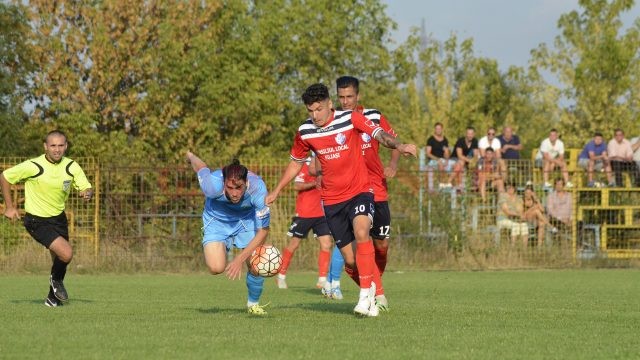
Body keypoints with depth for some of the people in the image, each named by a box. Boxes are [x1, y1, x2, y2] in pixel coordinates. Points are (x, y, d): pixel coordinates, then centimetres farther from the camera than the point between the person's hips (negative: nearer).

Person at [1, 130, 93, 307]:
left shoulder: (72, 166, -7)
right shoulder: (33, 166, -20)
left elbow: (86, 188, -4)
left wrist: (87, 193, -29)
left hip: (59, 218, 6)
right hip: (37, 221, -6)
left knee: (59, 260, 14)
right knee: (66, 253, -21)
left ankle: (53, 297, 38)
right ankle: (56, 280, 11)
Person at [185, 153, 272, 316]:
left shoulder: (257, 188, -35)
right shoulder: (213, 185, -37)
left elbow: (263, 231, -27)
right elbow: (201, 167, -14)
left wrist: (239, 259, -32)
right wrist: (190, 156, 11)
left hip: (246, 220, 1)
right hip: (217, 220, -1)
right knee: (216, 268, -20)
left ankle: (253, 303, 18)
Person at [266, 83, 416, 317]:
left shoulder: (351, 119, -10)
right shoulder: (305, 132, 0)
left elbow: (380, 134, -22)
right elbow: (295, 163, 17)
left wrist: (398, 145, -43)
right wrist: (275, 192, 18)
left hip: (359, 191, -3)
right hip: (332, 200, 3)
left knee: (361, 231, -31)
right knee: (350, 260, -1)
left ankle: (367, 293, -24)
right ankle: (373, 294, 23)